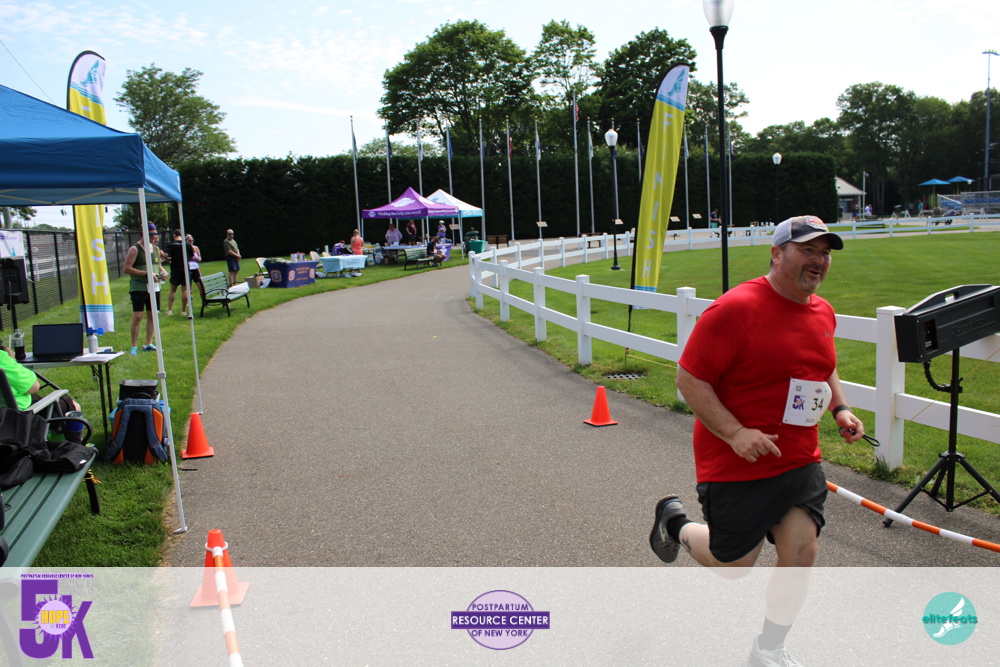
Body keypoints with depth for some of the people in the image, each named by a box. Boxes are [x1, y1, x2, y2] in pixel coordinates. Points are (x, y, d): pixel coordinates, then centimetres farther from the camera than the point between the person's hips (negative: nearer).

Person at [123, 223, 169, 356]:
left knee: (152, 315, 9)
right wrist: (146, 273, -19)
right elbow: (126, 268, -13)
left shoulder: (156, 248, 13)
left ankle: (148, 344, 19)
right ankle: (134, 346, -2)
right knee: (137, 316, -9)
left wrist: (163, 272, 3)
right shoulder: (135, 249, -7)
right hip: (138, 288, -6)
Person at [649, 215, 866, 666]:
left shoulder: (823, 313, 6)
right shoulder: (735, 308, -20)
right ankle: (675, 523, 38)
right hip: (738, 465, -6)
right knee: (732, 565, 6)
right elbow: (689, 379, -18)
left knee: (802, 553, 2)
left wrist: (840, 408, 8)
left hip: (800, 461, 6)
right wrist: (735, 433, -26)